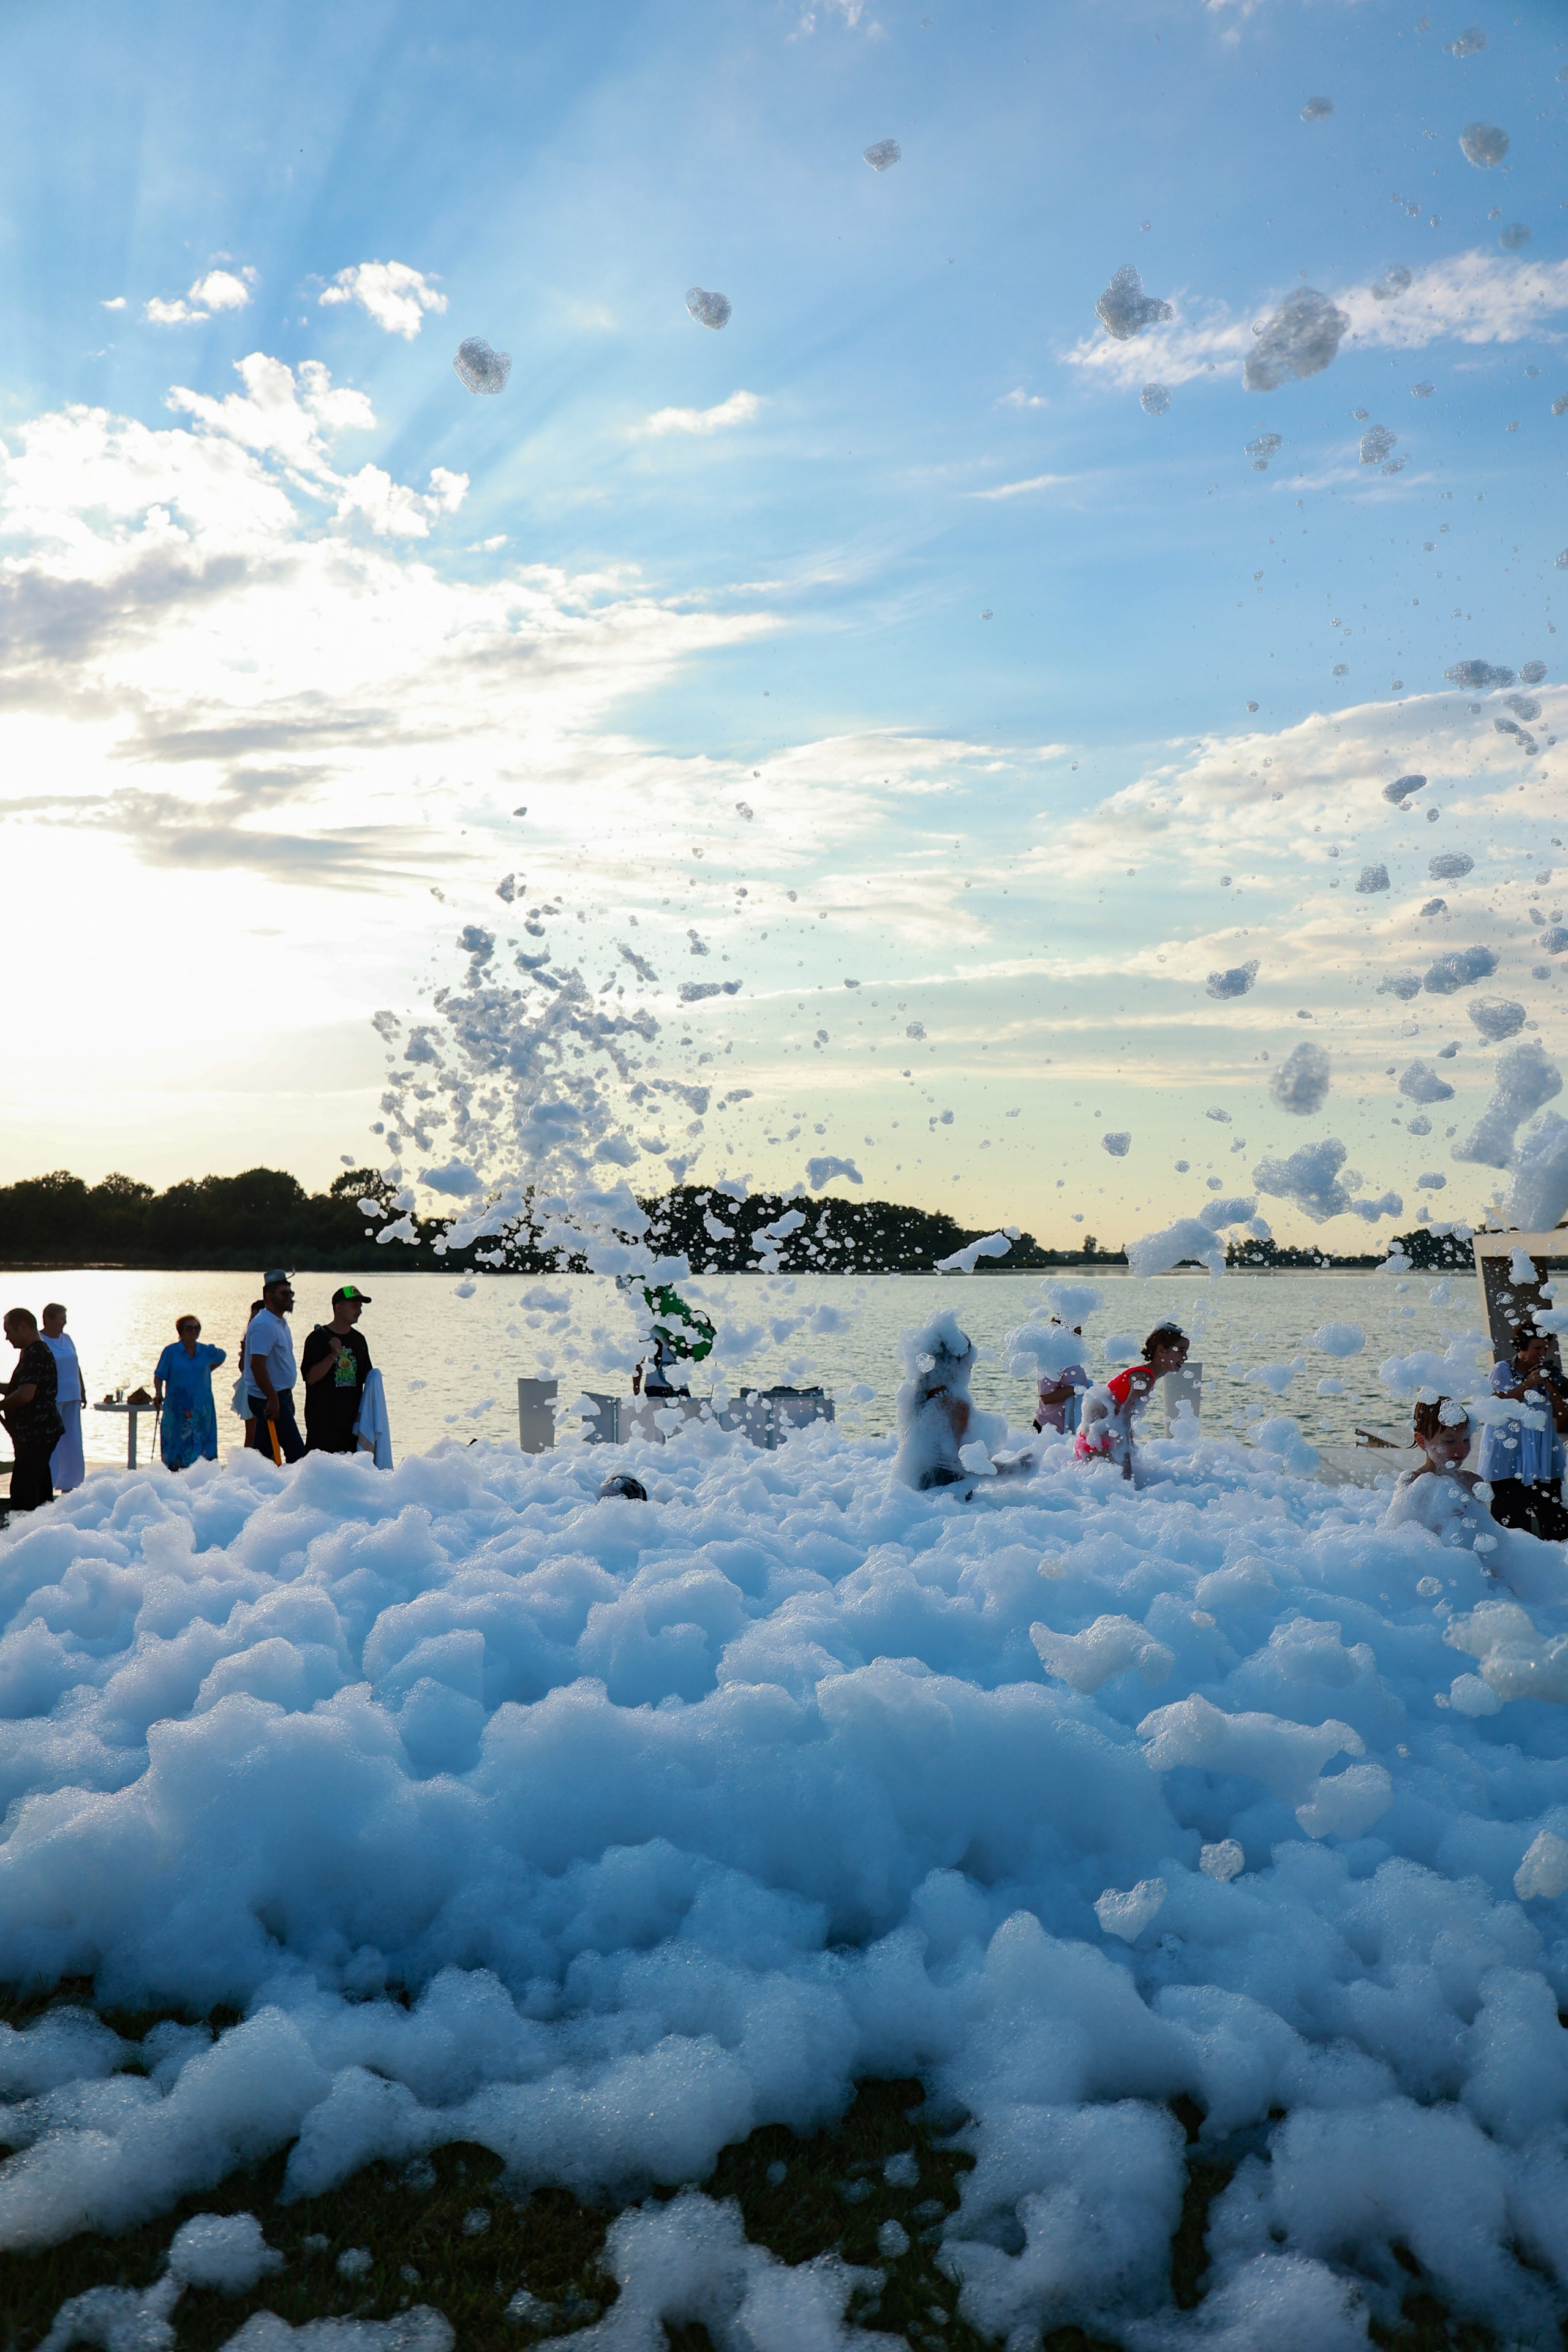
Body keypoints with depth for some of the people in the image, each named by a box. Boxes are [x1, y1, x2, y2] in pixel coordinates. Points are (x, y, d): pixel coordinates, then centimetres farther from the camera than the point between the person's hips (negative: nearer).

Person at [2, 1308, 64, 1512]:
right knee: (41, 1490, 14)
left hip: (37, 1433, -11)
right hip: (39, 1433, 11)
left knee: (23, 1495, -12)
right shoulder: (34, 1352, 18)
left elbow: (26, 1395, -24)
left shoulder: (35, 1355, -16)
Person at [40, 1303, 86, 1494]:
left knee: (72, 1443, 9)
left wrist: (82, 1392, 19)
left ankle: (68, 1485, 18)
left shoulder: (67, 1340, 14)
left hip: (71, 1399, 7)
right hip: (51, 1401, -7)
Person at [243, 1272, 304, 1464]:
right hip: (268, 1399, -10)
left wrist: (288, 1397, 22)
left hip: (276, 1397, 10)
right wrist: (273, 1398, -26)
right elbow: (257, 1364, -24)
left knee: (262, 1451, 12)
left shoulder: (280, 1323, 16)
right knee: (296, 1451, -9)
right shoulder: (263, 1325, -16)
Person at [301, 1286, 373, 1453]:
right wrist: (333, 1355, -21)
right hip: (322, 1420, -6)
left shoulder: (359, 1339, 13)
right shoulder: (318, 1338, -5)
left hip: (352, 1418, 6)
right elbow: (310, 1377, -12)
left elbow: (367, 1377, 19)